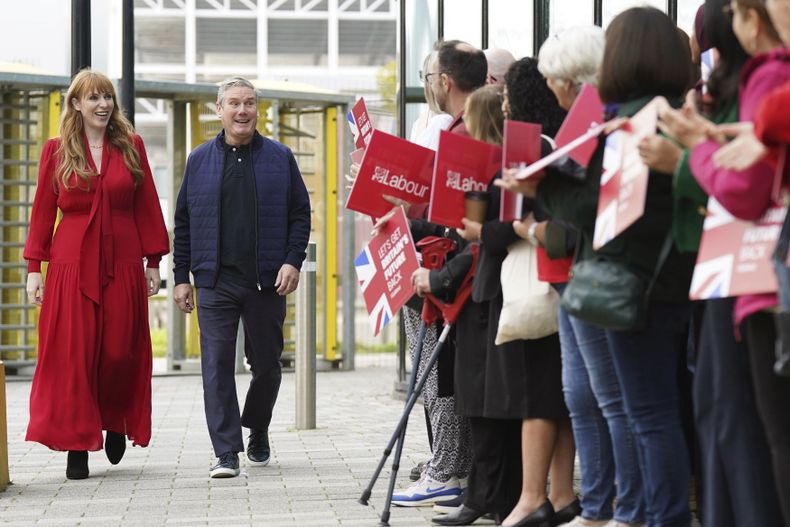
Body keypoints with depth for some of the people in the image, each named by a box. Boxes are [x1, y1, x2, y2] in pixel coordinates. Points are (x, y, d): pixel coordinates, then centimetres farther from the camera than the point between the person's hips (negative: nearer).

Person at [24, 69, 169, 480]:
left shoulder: (130, 147, 7)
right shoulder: (56, 151, 4)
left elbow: (147, 207, 9)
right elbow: (42, 211, 5)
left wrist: (152, 262, 5)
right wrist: (34, 268, 0)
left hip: (122, 265, 1)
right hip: (72, 264, -1)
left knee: (121, 351, -1)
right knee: (73, 354, -4)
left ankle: (116, 422, 26)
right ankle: (77, 446, 2)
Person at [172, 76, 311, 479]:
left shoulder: (280, 158, 6)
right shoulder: (199, 160, 8)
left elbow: (300, 215, 6)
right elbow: (183, 222, 10)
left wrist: (292, 261, -7)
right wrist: (181, 276, 4)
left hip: (267, 280, 0)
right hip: (215, 281, 0)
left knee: (266, 363, 9)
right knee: (217, 364, -7)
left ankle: (257, 431, 34)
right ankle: (226, 452, -5)